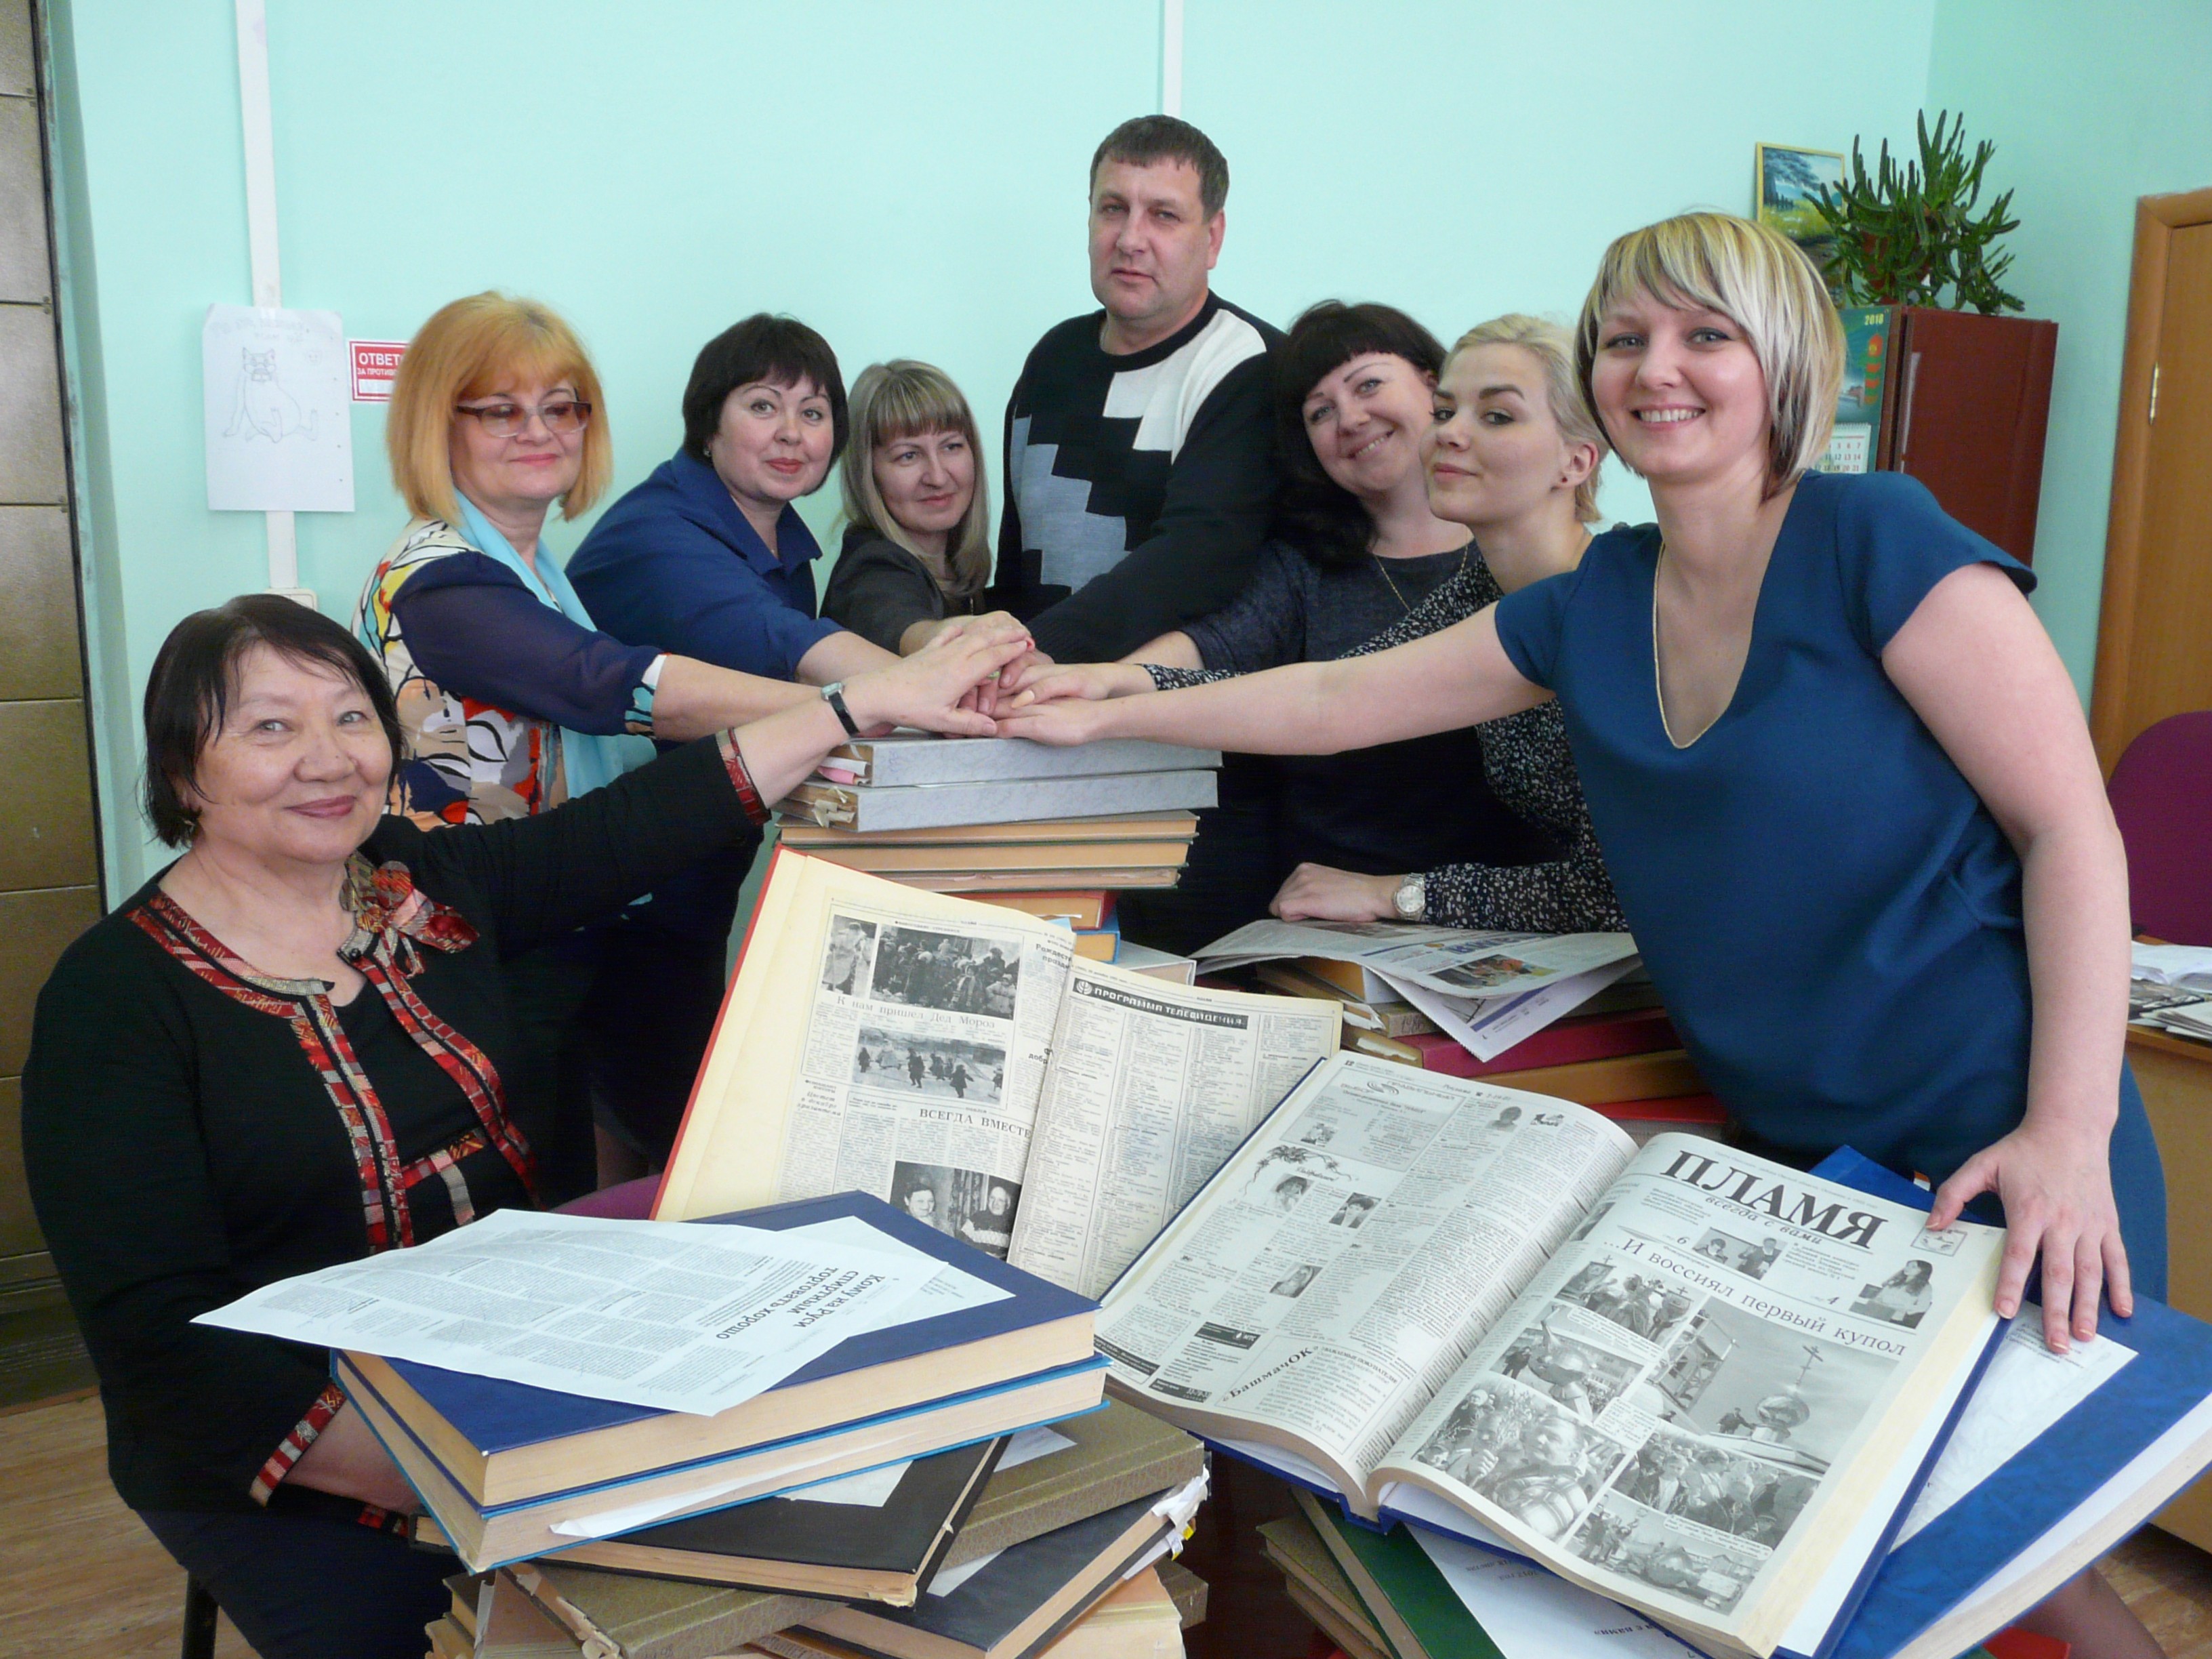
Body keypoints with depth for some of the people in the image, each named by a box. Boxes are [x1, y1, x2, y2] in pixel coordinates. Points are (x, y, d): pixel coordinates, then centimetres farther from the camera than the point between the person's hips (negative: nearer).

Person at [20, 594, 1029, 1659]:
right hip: (288, 1459, -4)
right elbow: (161, 1332, -18)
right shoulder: (114, 997, -13)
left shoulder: (433, 883, 1)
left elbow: (640, 823, -1)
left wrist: (866, 699, -3)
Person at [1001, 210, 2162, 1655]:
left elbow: (2071, 828, -13)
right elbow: (1341, 698, 12)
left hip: (1990, 1139, -5)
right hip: (1786, 1147, 5)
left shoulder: (1875, 540, -11)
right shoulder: (1592, 607, 6)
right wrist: (1102, 720, 14)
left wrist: (2069, 1132, -21)